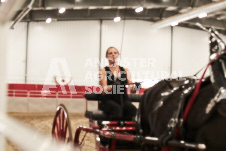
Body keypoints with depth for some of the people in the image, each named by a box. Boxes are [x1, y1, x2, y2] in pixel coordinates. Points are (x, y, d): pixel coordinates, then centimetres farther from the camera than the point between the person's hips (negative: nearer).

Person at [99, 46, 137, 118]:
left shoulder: (125, 70, 17)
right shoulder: (103, 71, 8)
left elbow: (131, 89, 4)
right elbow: (104, 91, -6)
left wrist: (134, 88, -21)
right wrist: (111, 87, -29)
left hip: (123, 99, 3)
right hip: (109, 100, -3)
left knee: (132, 109, -31)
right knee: (117, 109, -37)